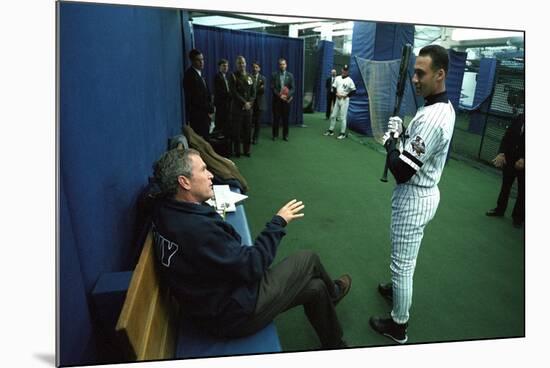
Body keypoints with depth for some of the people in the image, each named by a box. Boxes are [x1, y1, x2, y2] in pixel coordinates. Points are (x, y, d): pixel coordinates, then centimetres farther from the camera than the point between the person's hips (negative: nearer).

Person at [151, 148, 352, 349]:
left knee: (316, 288, 16)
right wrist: (278, 222, -15)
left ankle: (334, 345, 42)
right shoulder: (197, 228, -35)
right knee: (308, 260, 5)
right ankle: (333, 292, 39)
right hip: (234, 314, -8)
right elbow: (252, 266, -25)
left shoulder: (166, 210, -7)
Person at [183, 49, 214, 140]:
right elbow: (196, 98, -19)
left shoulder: (199, 74, 16)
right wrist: (209, 110, -9)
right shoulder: (190, 75, -13)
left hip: (204, 115, 9)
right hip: (197, 116, -9)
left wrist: (210, 109, 3)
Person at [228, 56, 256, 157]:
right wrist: (244, 102, -13)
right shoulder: (233, 76, -1)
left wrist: (249, 103, -6)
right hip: (237, 108, -3)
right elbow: (233, 92, -9)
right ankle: (237, 151, 10)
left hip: (248, 108, 4)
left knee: (247, 130, 5)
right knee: (236, 131, -1)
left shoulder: (249, 76, 12)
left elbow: (253, 92, 10)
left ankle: (247, 150, 15)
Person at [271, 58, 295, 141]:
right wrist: (279, 95, -14)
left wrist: (287, 96, -15)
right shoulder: (274, 75, 2)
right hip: (277, 100, -1)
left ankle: (285, 135, 13)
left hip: (286, 99, 1)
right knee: (276, 118, 2)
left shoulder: (290, 75, 6)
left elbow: (292, 88, 1)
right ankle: (275, 135, 11)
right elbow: (272, 88, -3)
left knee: (285, 118, 4)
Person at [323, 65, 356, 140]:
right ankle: (331, 130, 20)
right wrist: (336, 93, -5)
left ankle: (343, 133, 1)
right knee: (333, 115, 8)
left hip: (345, 100, -5)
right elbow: (334, 87, 11)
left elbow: (353, 91, -6)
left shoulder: (349, 80, -5)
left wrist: (346, 95, -13)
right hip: (337, 99, 5)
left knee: (342, 117, -5)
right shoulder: (337, 78, 9)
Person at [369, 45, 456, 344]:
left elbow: (401, 171, -28)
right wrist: (402, 134, -2)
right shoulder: (445, 107, 4)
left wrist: (390, 139, -14)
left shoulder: (431, 118, -29)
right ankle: (398, 290, 51)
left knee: (402, 264, 6)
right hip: (424, 194, 10)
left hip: (413, 200, -10)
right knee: (406, 260, 29)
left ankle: (398, 326, 24)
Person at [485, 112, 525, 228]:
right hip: (509, 159, 4)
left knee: (522, 191, 8)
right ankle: (500, 209, 30)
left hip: (522, 163, -4)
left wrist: (524, 160, -22)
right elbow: (507, 136, 0)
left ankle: (518, 217, 20)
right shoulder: (519, 118, 0)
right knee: (505, 186, 16)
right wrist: (501, 153, -13)